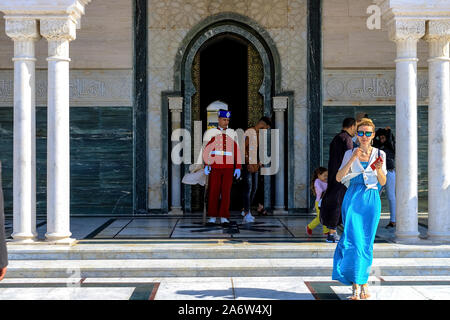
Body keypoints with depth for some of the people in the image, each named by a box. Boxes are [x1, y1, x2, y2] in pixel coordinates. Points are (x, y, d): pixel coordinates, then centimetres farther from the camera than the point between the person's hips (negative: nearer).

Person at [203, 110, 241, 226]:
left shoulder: (232, 134, 6)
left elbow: (237, 152, 5)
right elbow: (206, 150, 0)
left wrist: (238, 168, -1)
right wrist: (206, 166, -11)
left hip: (228, 168, 1)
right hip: (215, 168, -1)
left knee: (226, 192, -2)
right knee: (213, 192, -1)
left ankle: (224, 218, 2)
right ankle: (212, 217, 7)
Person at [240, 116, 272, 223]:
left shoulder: (258, 134, 16)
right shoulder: (249, 132, -13)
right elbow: (243, 148, -18)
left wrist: (258, 162, 11)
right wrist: (248, 164, -21)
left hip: (254, 164, 9)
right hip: (247, 164, -9)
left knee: (254, 188, 12)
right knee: (248, 188, -12)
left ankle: (245, 210, 24)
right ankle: (246, 215, -13)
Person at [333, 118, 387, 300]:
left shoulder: (379, 155, 8)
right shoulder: (350, 154, 6)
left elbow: (383, 182, 6)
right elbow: (338, 177, -4)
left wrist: (379, 169, -14)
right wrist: (353, 159, -14)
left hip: (371, 200, 1)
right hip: (353, 199, -1)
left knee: (367, 243, 2)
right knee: (354, 241, -10)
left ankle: (363, 283, 14)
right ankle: (356, 286, -6)